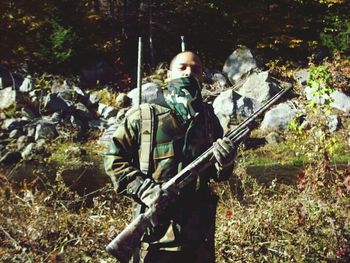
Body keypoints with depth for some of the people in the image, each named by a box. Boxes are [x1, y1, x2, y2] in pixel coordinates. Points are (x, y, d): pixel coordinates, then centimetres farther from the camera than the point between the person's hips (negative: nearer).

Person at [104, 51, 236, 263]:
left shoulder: (208, 117, 7)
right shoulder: (144, 116, -5)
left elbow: (218, 175, 11)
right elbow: (114, 159, -2)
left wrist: (225, 161, -12)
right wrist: (143, 189, -15)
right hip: (157, 230, -3)